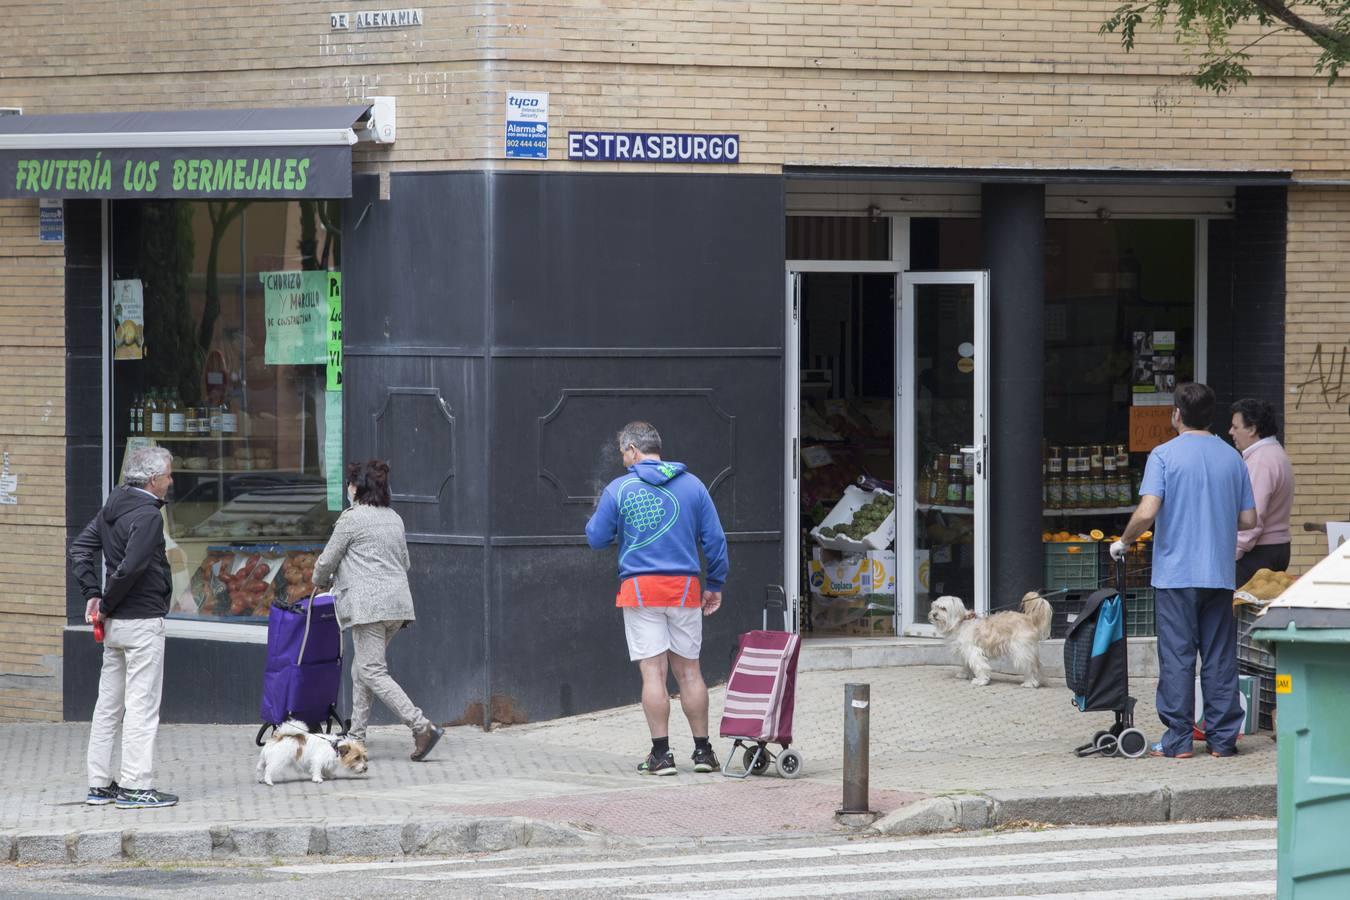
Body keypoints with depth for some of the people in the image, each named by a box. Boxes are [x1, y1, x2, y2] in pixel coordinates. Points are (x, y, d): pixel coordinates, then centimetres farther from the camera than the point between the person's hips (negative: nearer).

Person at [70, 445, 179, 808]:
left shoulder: (114, 507, 10)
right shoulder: (147, 516, -17)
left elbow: (80, 548, 12)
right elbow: (130, 568, -25)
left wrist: (93, 594, 6)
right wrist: (106, 604, -11)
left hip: (115, 624, 9)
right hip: (143, 621, -9)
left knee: (108, 704, 13)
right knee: (142, 706, -4)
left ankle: (100, 784, 17)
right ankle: (136, 787, -2)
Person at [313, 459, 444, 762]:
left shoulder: (352, 518, -8)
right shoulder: (394, 518, 15)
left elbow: (328, 559, -1)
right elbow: (405, 562, 22)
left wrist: (320, 581, 20)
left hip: (368, 604, -8)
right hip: (398, 600, 8)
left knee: (372, 671, -8)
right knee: (361, 669, 17)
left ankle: (422, 727, -20)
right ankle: (356, 735, 18)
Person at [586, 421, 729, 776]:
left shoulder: (619, 490, -2)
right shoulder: (692, 485, 6)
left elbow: (596, 538, 4)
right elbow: (715, 539, 7)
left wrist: (596, 517, 26)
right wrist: (716, 584, 16)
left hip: (640, 588, -3)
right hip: (685, 587, 3)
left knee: (653, 671, -3)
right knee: (688, 670, 9)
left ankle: (661, 754, -5)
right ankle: (703, 750, 11)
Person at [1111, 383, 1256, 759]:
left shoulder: (1164, 455, -7)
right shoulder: (1231, 457, 6)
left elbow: (1147, 512, -18)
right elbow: (1248, 519, 8)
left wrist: (1123, 541, -1)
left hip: (1175, 573, -4)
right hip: (1220, 574, 4)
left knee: (1177, 657, 0)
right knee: (1220, 658, 7)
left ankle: (1178, 739, -1)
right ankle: (1223, 738, 8)